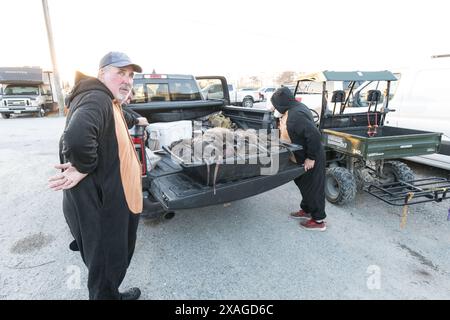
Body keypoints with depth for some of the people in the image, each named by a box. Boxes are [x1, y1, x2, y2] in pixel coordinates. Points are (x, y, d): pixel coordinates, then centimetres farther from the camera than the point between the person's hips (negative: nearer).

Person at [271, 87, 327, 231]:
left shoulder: (295, 115, -27)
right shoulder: (297, 107, 4)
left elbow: (314, 134, -32)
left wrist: (311, 158, -25)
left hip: (310, 159, -10)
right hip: (304, 156, 10)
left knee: (313, 187, 3)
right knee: (303, 183, 22)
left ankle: (318, 220, 19)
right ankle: (306, 210, 40)